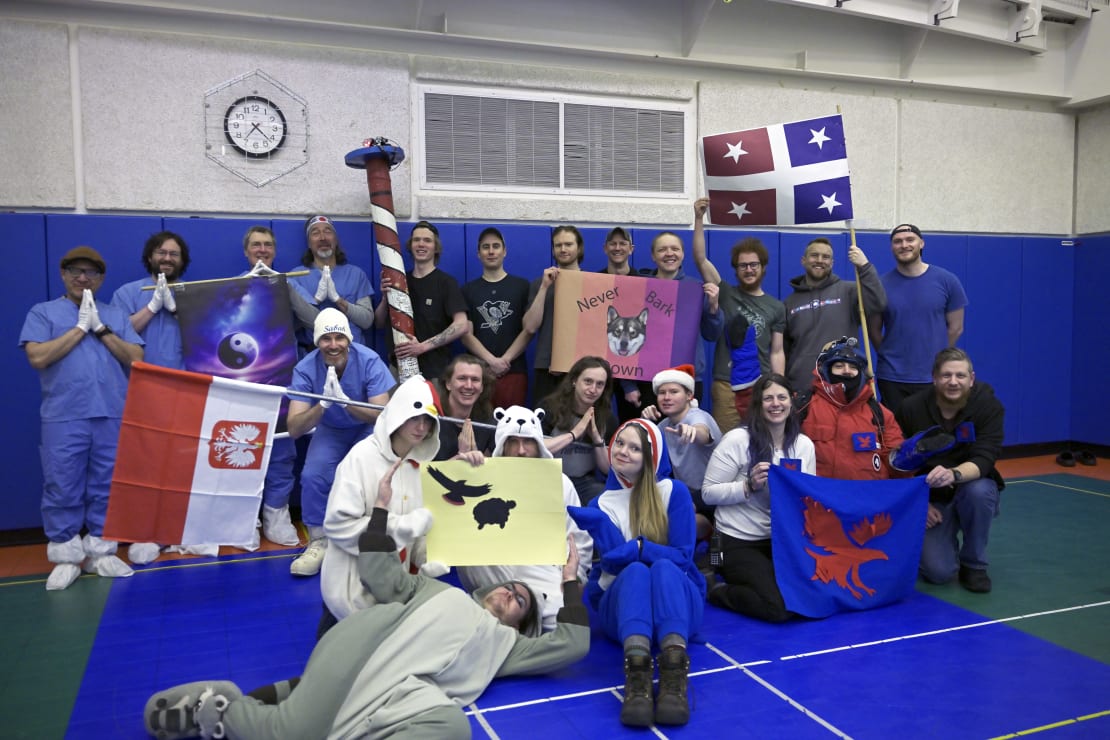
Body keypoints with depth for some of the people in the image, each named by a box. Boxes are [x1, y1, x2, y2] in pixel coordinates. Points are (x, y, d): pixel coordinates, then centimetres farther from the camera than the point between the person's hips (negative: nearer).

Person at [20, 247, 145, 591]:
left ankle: (101, 551, 16)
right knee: (63, 489, 0)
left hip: (113, 416, 2)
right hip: (63, 417, -2)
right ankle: (65, 557, 9)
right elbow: (37, 357, -7)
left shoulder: (116, 315, 15)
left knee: (107, 487, 6)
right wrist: (80, 327, -6)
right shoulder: (43, 312, 8)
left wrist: (100, 328, -4)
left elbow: (136, 359, 4)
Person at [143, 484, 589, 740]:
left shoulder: (505, 642, 29)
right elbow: (378, 572, 18)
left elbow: (572, 643, 25)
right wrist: (383, 504, 13)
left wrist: (569, 582, 27)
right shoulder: (437, 591, 27)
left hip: (406, 696, 2)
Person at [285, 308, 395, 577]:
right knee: (312, 476, -23)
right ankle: (319, 542, -1)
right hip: (330, 431, 2)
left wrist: (344, 401, -41)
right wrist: (324, 403, -43)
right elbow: (294, 428, -26)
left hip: (368, 428, -1)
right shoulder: (305, 369, -21)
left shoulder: (369, 361, -25)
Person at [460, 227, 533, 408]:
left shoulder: (522, 286, 9)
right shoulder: (468, 290, 12)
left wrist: (505, 359, -7)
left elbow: (528, 330, 3)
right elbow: (466, 334, 5)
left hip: (514, 371, -1)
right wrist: (491, 361, -9)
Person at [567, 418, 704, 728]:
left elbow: (682, 557, -5)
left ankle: (675, 674, -58)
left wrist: (636, 549, -19)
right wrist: (597, 522, -24)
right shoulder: (601, 503, 7)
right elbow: (613, 562, -8)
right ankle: (636, 673, -60)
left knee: (664, 568, -35)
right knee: (635, 571, -34)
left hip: (679, 603, 0)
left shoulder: (674, 492, 3)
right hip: (621, 607, 1)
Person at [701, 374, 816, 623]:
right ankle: (715, 588, 7)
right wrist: (749, 486, -23)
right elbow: (709, 493, -11)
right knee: (779, 608, -21)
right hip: (740, 541, -6)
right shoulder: (737, 440, -11)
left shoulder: (804, 444, 5)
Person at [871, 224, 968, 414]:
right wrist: (891, 358, 7)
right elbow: (874, 330, 7)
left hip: (934, 378, 0)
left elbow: (955, 328, 6)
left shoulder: (947, 281, 0)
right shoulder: (881, 284, -1)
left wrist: (934, 357, 10)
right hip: (891, 378, 0)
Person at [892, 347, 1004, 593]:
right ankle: (944, 541, 19)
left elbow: (983, 461, -25)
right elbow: (898, 465, -3)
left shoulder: (989, 406, -14)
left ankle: (974, 564, -10)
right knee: (939, 571, -20)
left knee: (979, 490, -36)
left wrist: (953, 475, -46)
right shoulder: (910, 409, -12)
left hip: (972, 488, 1)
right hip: (929, 499, 0)